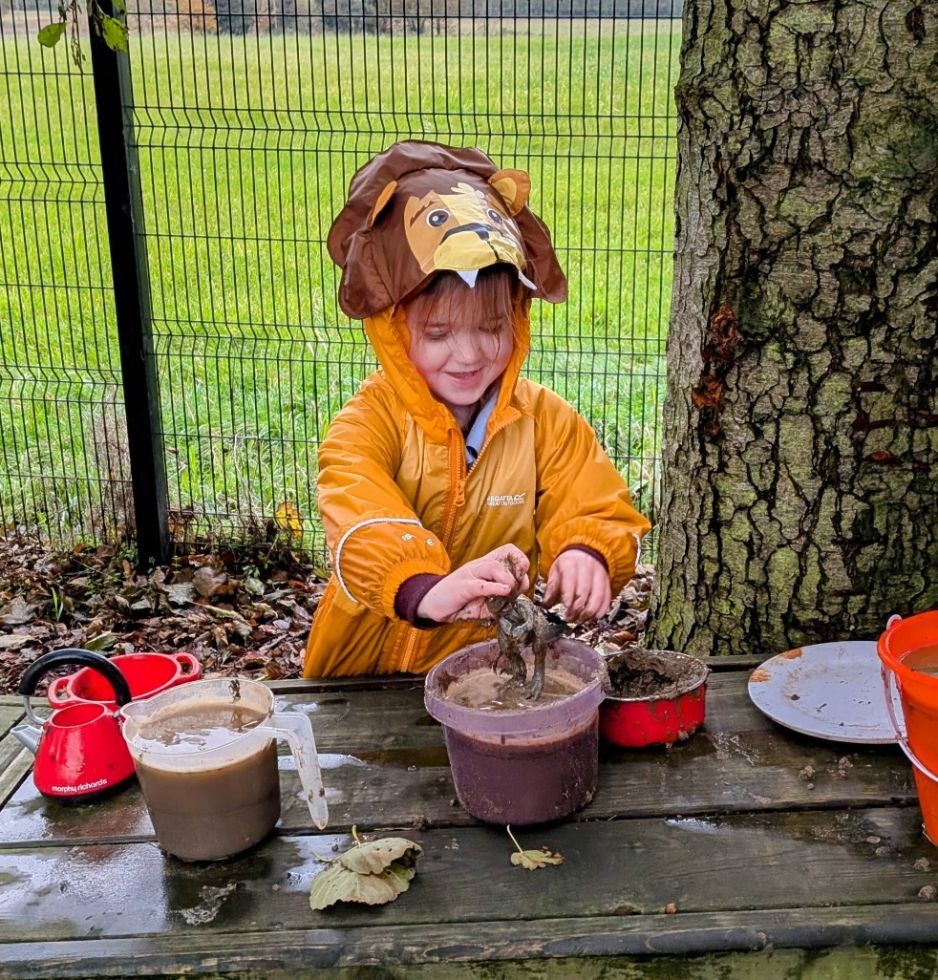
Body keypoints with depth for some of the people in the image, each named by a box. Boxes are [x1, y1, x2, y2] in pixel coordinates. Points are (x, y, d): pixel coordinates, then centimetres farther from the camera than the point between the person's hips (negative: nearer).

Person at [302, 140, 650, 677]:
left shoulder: (547, 421, 0)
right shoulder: (368, 422, -10)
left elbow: (598, 512, -6)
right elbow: (361, 523, -28)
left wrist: (586, 556, -31)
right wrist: (424, 590, -48)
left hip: (494, 658, 5)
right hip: (369, 668, -4)